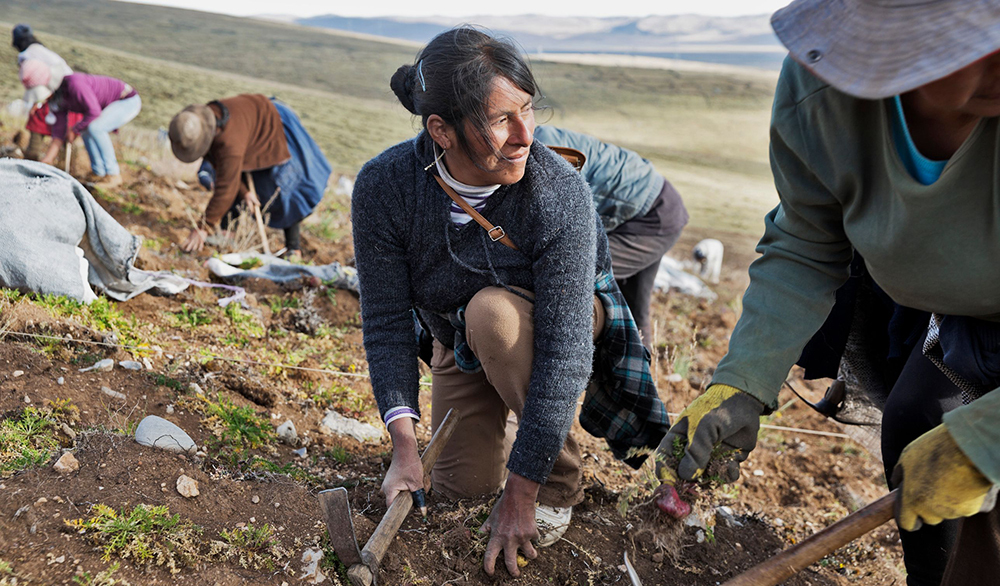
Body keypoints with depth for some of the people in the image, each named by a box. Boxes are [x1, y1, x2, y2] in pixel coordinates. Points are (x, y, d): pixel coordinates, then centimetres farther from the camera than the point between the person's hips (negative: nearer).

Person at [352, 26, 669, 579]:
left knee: (493, 312, -36)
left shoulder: (559, 193, -36)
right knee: (461, 484, -1)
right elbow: (386, 321, -20)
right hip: (460, 341, 3)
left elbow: (563, 351, -35)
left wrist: (521, 495, -33)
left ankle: (557, 485, -14)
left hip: (559, 315, -2)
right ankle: (494, 422, 35)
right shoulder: (383, 187, -28)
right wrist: (403, 443, -30)